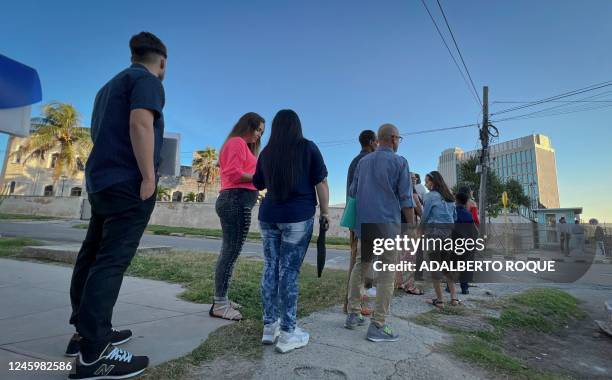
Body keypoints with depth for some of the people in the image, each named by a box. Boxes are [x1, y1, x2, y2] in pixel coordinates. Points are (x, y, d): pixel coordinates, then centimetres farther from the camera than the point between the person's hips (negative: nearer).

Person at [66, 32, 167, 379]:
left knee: (93, 256, 10)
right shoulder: (147, 81, -2)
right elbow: (140, 124, -19)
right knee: (112, 261, -12)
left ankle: (88, 332, 20)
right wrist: (149, 177, -20)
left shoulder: (110, 86, 26)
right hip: (128, 182, -10)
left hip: (102, 179, 10)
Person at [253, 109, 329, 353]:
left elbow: (258, 184, 21)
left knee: (271, 268, 9)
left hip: (268, 216, 4)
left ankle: (269, 326, 17)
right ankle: (287, 333, 5)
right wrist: (324, 212, 6)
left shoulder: (266, 152, 9)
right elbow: (321, 183, -2)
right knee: (289, 271, -2)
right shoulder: (308, 148, 1)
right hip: (298, 216, -3)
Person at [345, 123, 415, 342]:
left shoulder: (363, 161, 12)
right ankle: (377, 326, 3)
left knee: (360, 267, 15)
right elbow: (406, 199, -7)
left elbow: (352, 192, 16)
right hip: (387, 225, -5)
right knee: (386, 275, 1)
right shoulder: (399, 162, -4)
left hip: (364, 224, 6)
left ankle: (353, 315, 20)